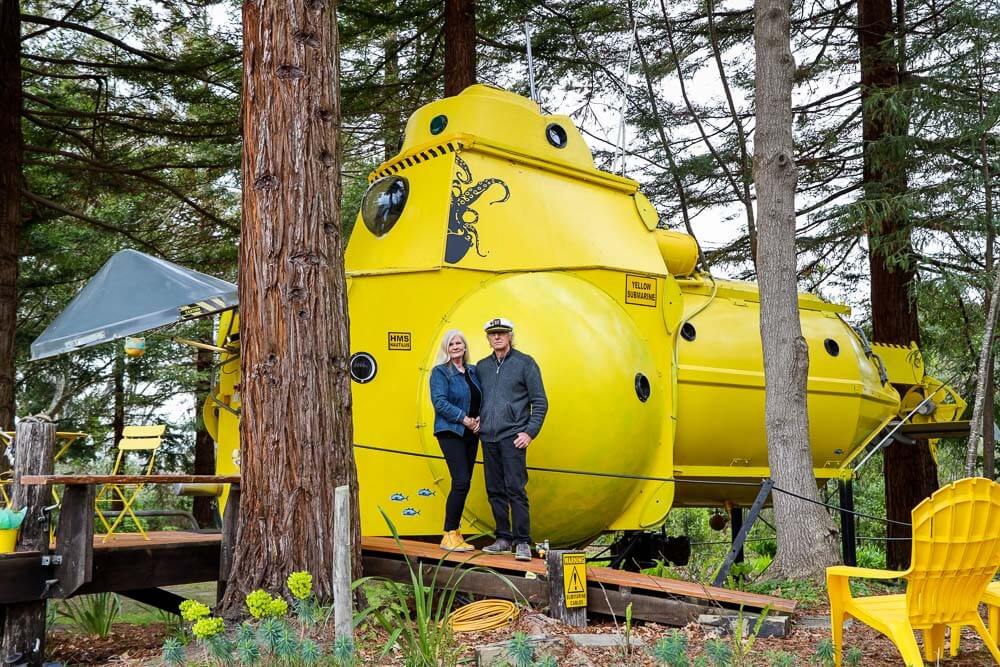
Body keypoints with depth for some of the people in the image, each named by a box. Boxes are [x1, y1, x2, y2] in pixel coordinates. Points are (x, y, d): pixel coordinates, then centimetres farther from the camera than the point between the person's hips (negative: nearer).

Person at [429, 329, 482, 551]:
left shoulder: (473, 371, 14)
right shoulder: (440, 372, -4)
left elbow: (482, 399, 15)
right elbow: (440, 402, -14)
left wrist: (479, 420, -4)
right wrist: (464, 419, -17)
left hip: (471, 433, 6)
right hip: (450, 432, -6)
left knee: (464, 483, 6)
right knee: (461, 481, -15)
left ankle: (454, 533, 14)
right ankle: (449, 535, -6)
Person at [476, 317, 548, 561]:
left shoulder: (525, 363, 1)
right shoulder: (482, 367, 14)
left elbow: (540, 402, -1)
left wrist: (530, 432, -8)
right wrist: (476, 421, 9)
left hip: (512, 437, -5)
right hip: (488, 438, 5)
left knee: (516, 489, -10)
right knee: (495, 491, 8)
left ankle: (522, 542, -6)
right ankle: (503, 539, 17)